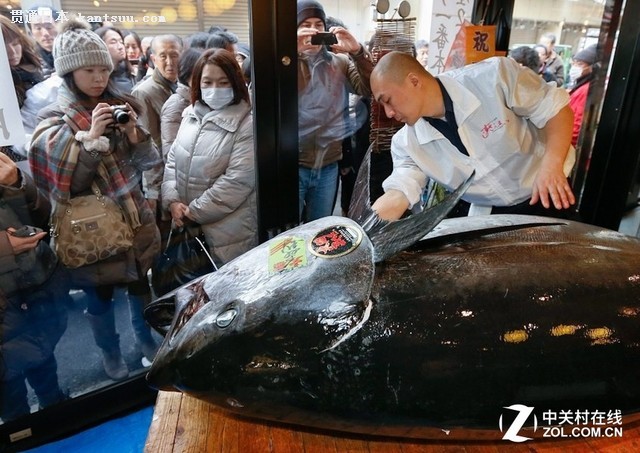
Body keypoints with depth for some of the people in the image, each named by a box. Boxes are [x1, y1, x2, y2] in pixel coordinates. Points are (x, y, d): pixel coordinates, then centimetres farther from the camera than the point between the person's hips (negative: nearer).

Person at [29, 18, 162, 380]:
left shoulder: (121, 107, 2)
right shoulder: (56, 121, -9)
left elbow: (147, 163, 1)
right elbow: (69, 183, -16)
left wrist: (132, 130, -16)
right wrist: (90, 137, -25)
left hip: (134, 218, 4)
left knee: (141, 285, 19)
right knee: (100, 296, 14)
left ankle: (145, 339, 44)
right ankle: (111, 353, 38)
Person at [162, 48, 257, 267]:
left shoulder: (247, 125, -14)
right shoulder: (191, 115, 8)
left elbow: (237, 181, -20)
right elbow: (172, 160, 11)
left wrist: (195, 212, -15)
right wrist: (172, 200, -5)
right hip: (186, 228, 6)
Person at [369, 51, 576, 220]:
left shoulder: (494, 76, -24)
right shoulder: (407, 143, -13)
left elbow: (557, 108, -16)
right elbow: (397, 196, -17)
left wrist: (552, 163, -31)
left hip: (550, 199, -2)